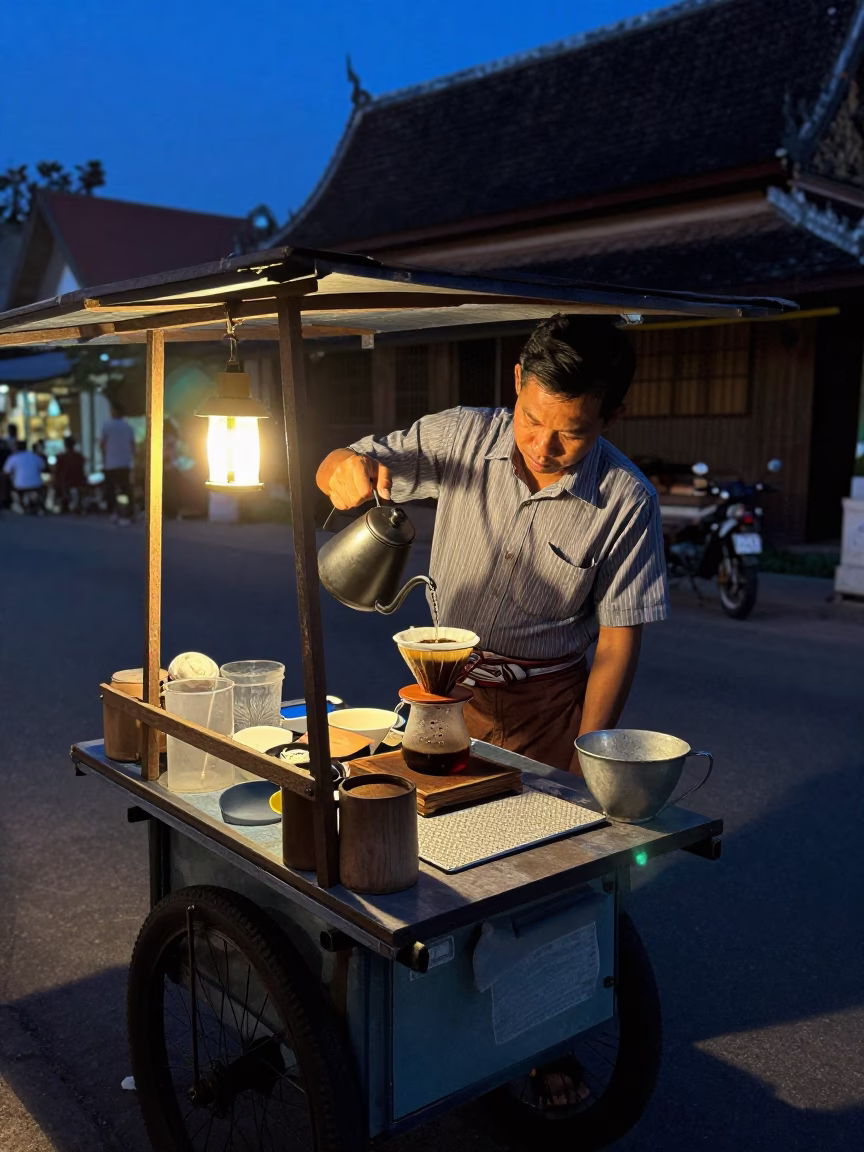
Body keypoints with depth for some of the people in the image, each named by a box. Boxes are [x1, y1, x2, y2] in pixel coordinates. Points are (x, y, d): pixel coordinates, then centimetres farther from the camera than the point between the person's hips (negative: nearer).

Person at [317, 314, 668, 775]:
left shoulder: (628, 503, -15)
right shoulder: (461, 436, -10)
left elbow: (617, 641, -9)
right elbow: (333, 472, -3)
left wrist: (584, 767, -13)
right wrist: (345, 466, -28)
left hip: (546, 703, -2)